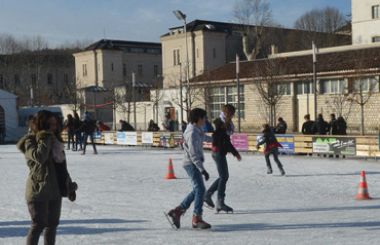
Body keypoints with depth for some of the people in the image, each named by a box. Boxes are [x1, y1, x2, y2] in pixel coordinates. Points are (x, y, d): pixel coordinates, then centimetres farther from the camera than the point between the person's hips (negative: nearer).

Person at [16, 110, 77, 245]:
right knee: (38, 225, -5)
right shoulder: (30, 141, -7)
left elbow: (62, 166, 18)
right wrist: (45, 139, -20)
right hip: (38, 190, -7)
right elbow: (39, 157, -28)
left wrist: (70, 187, 16)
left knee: (52, 224, 13)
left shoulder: (55, 140, 14)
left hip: (55, 190, 7)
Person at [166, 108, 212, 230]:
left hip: (194, 163, 10)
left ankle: (177, 211, 15)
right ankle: (197, 219, -4)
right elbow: (193, 154, -24)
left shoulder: (197, 130, 10)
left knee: (197, 190, 13)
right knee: (200, 189, -9)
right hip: (192, 164, -10)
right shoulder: (192, 133, -19)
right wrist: (202, 170, -26)